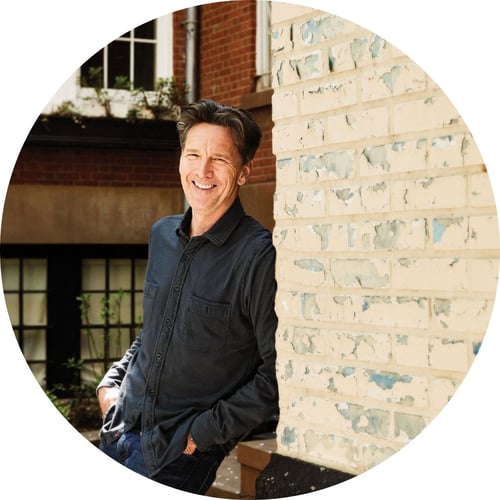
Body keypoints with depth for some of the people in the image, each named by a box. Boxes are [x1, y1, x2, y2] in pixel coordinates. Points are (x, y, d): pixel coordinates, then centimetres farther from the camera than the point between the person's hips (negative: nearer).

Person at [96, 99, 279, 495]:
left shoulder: (259, 255, -17)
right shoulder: (162, 235, 6)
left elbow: (278, 373, -17)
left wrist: (206, 432, -15)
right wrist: (112, 381, 10)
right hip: (122, 429, 6)